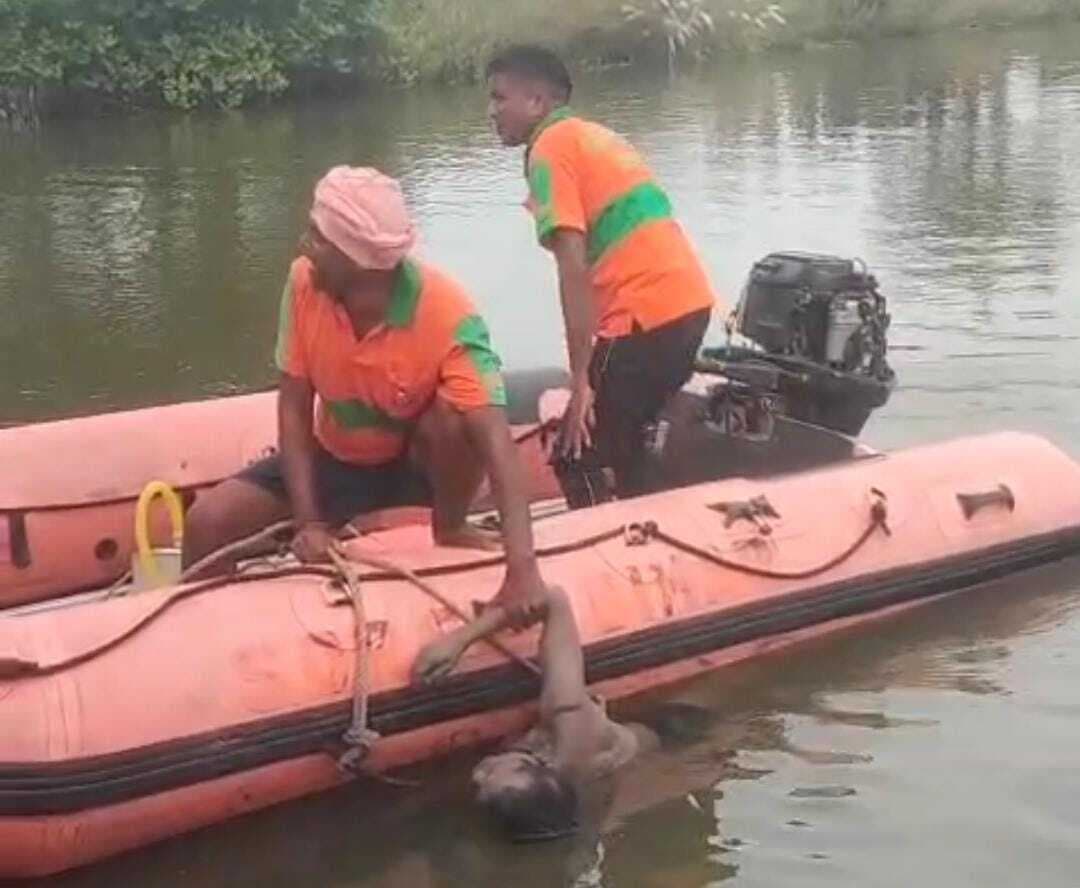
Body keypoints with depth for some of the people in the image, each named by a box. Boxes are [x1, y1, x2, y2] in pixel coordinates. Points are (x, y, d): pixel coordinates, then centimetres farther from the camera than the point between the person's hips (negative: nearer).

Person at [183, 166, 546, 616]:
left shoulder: (447, 315, -33)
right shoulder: (305, 282, -22)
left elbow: (495, 440, -41)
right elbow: (294, 407, -14)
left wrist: (523, 569, -52)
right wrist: (309, 520, -24)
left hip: (419, 462, -3)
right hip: (333, 459, 3)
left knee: (456, 414, -35)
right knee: (208, 522, -15)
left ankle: (449, 528, -6)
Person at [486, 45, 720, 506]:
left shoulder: (550, 149, -6)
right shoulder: (592, 136, 21)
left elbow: (574, 269, -15)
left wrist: (580, 378, -14)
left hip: (648, 315, -9)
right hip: (687, 301, 9)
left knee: (576, 455, 0)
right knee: (619, 441, 23)